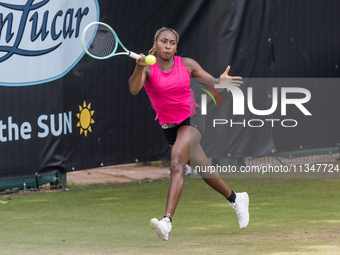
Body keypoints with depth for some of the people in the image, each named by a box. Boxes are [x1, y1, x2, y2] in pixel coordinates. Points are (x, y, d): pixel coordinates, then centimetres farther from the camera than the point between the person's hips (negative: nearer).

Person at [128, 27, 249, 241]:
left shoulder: (187, 64, -5)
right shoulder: (148, 68, -9)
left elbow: (211, 82, 4)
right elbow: (134, 89, -27)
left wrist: (221, 81, -21)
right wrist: (139, 68, -47)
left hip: (192, 119, -2)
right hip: (169, 126, 2)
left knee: (177, 163, -25)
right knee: (204, 170, 13)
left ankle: (167, 221, -37)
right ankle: (236, 199, 41)